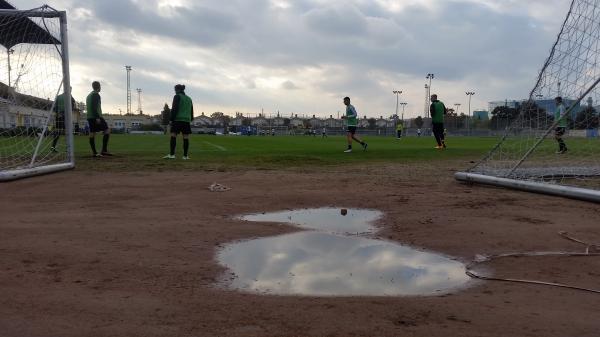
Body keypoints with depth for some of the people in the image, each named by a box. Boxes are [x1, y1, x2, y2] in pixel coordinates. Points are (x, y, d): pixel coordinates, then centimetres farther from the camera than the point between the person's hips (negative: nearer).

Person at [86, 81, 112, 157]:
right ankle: (104, 150, -12)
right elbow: (94, 107, -19)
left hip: (89, 117, 10)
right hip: (96, 117, -10)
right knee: (107, 130, -5)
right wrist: (97, 117, -22)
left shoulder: (89, 95, 22)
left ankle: (94, 152, 2)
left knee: (92, 134, 4)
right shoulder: (96, 94, -8)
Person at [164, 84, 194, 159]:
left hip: (178, 119, -6)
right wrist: (190, 120, 23)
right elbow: (191, 111, 20)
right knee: (186, 137, 2)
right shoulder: (189, 98, 19)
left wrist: (171, 119, -9)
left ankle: (172, 154, -15)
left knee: (173, 136, -7)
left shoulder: (177, 96, -1)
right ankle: (185, 156, 0)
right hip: (187, 120, 6)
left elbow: (174, 109, -10)